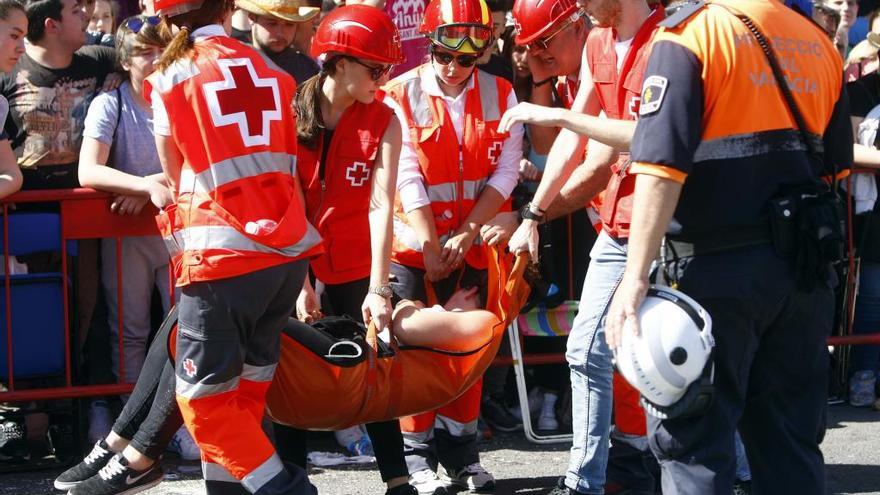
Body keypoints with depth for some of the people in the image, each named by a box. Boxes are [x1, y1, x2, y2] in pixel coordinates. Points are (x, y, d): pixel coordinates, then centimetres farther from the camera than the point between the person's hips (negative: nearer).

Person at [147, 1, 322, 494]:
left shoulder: (172, 79, -1)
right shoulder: (270, 72, 11)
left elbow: (178, 180, 10)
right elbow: (287, 172, 13)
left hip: (223, 253, -6)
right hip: (290, 251, 6)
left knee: (203, 397, 1)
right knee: (246, 390, 13)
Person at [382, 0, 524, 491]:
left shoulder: (500, 95, -1)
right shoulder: (402, 95, -10)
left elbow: (506, 171, -5)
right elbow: (408, 178, -12)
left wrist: (467, 233, -13)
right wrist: (431, 245, -14)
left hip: (473, 244, 3)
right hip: (415, 243, -3)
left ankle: (463, 452, 18)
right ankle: (420, 455, 6)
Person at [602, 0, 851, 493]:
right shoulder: (819, 42, 12)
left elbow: (663, 165, -18)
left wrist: (636, 278, -20)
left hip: (720, 267, -6)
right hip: (806, 267, 6)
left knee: (694, 438, 0)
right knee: (793, 440, 12)